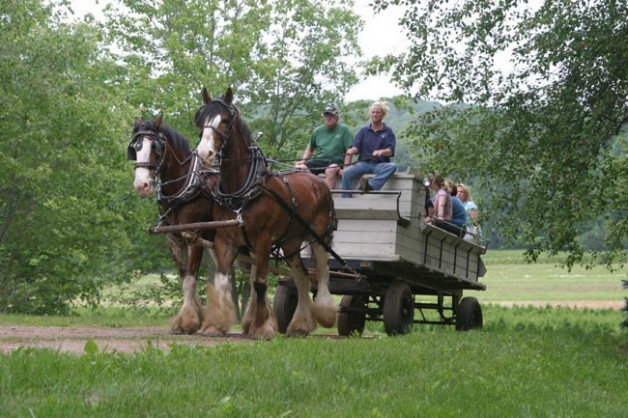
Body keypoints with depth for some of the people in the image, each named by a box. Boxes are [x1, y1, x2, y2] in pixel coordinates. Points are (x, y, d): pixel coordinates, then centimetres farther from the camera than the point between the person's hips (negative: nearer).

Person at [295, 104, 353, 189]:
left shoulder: (344, 129, 2)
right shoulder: (317, 131, 15)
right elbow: (310, 149, 27)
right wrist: (303, 161, 9)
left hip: (335, 161, -4)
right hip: (318, 160, 4)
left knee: (330, 171, -40)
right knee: (299, 168, -22)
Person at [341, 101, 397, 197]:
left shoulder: (388, 132, 9)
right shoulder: (363, 130, 16)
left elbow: (390, 151, -5)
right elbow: (356, 148, 5)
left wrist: (382, 152, -30)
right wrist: (350, 151, -21)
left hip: (380, 165, -1)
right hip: (363, 163, 1)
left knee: (392, 166, -35)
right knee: (346, 173, -27)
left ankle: (371, 185, -48)